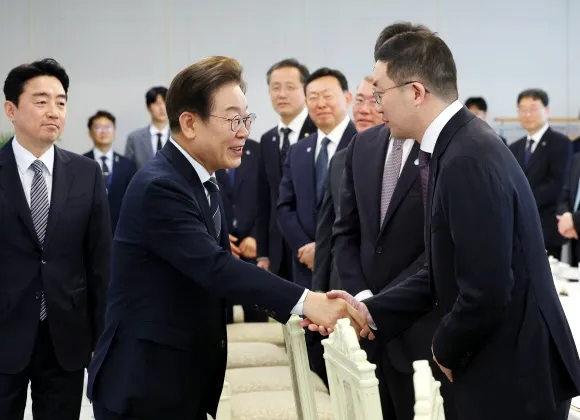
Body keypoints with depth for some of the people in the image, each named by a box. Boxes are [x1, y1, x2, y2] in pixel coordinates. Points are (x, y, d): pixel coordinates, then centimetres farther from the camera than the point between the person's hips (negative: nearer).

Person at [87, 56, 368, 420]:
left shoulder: (202, 181, 10)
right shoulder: (160, 187, -20)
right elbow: (215, 267, -30)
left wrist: (286, 307, -2)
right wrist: (303, 301, -37)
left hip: (184, 379, 9)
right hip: (144, 384, -9)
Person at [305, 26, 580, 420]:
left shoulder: (469, 159, -24)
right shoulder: (457, 145, 6)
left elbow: (487, 292, -27)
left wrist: (446, 350, -9)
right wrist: (370, 310, 4)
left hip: (514, 376, -9)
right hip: (497, 367, 9)